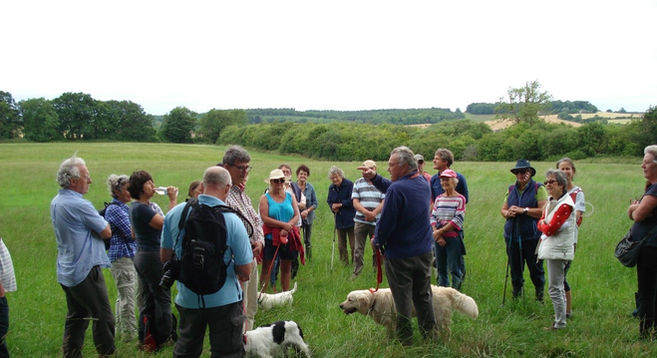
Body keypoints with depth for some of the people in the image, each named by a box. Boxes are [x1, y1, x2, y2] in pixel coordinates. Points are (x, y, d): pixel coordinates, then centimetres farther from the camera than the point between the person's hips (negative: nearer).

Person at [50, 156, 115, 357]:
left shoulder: (55, 202, 8)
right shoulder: (79, 205, -20)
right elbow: (107, 232, -13)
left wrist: (95, 220, 3)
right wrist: (103, 222, 7)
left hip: (66, 271, 9)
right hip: (85, 271, -9)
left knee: (76, 317, 15)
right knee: (103, 316, 2)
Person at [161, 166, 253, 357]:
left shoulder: (174, 213, -8)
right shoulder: (232, 220, -19)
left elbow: (165, 257, 5)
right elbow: (245, 273, -14)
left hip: (187, 297, 4)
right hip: (224, 298, -4)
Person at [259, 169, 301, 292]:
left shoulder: (290, 197, 10)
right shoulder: (265, 198, -1)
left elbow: (297, 216, 2)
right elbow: (264, 218, -12)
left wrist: (287, 229, -14)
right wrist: (283, 224, -17)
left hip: (288, 237, 4)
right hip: (270, 237, -3)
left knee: (286, 267, 11)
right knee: (266, 267, -1)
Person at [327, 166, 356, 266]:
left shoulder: (349, 185, -11)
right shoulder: (331, 188, 9)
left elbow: (352, 200, -16)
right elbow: (329, 201, 18)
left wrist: (340, 204, -14)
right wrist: (333, 207, -4)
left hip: (350, 219, -6)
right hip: (339, 220, 6)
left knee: (353, 244, -2)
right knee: (341, 245, 11)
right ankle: (344, 262, 22)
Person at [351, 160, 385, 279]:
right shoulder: (358, 183, 7)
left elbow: (384, 202, -3)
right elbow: (355, 202, 0)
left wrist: (373, 213, -17)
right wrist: (367, 212, -16)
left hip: (376, 221, -1)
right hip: (360, 221, 1)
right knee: (358, 249, 2)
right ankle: (356, 272, 9)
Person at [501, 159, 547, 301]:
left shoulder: (538, 188, -2)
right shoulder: (511, 189, 14)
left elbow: (544, 211, -11)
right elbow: (503, 209, 16)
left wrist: (524, 210, -17)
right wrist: (507, 213, -8)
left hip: (532, 237, -4)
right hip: (512, 236, 5)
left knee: (536, 268, 1)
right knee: (515, 268, 10)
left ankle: (540, 297, 17)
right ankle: (516, 295, 23)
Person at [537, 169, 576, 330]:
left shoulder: (565, 204, -16)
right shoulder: (551, 201, 13)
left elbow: (550, 229, -19)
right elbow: (541, 223, 12)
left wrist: (544, 226, 0)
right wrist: (545, 225, -8)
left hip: (558, 249, -10)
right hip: (551, 248, 10)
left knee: (554, 288, -7)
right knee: (558, 287, 16)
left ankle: (560, 323, -1)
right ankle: (559, 320, 24)